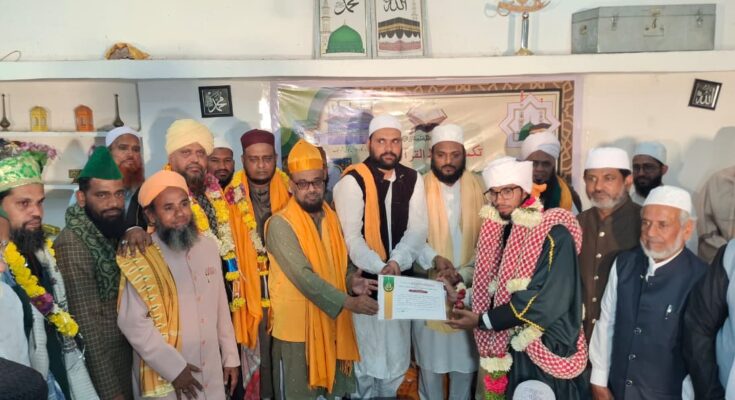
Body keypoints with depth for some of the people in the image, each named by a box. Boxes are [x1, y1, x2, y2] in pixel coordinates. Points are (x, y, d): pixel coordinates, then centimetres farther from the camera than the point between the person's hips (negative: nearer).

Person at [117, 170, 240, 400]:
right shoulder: (140, 258, -13)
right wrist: (174, 367, -17)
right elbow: (132, 322, -17)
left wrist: (230, 357, 10)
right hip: (164, 377, -4)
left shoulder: (208, 246, 2)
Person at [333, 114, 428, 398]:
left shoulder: (413, 180, 3)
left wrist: (397, 262, -22)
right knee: (368, 353, 7)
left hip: (402, 279, 4)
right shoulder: (352, 181, -8)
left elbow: (418, 229, -6)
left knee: (397, 353, 14)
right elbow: (351, 237, -15)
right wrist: (380, 268, -25)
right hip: (366, 280, -3)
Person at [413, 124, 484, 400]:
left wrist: (465, 274, -15)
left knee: (465, 359, 11)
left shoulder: (479, 190, -1)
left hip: (468, 289, 1)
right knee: (430, 358, 10)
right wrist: (434, 259, -24)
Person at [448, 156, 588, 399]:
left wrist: (482, 320, -17)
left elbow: (545, 301, -22)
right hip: (505, 349, 6)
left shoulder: (553, 234, -17)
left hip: (544, 352, -6)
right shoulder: (496, 231, 5)